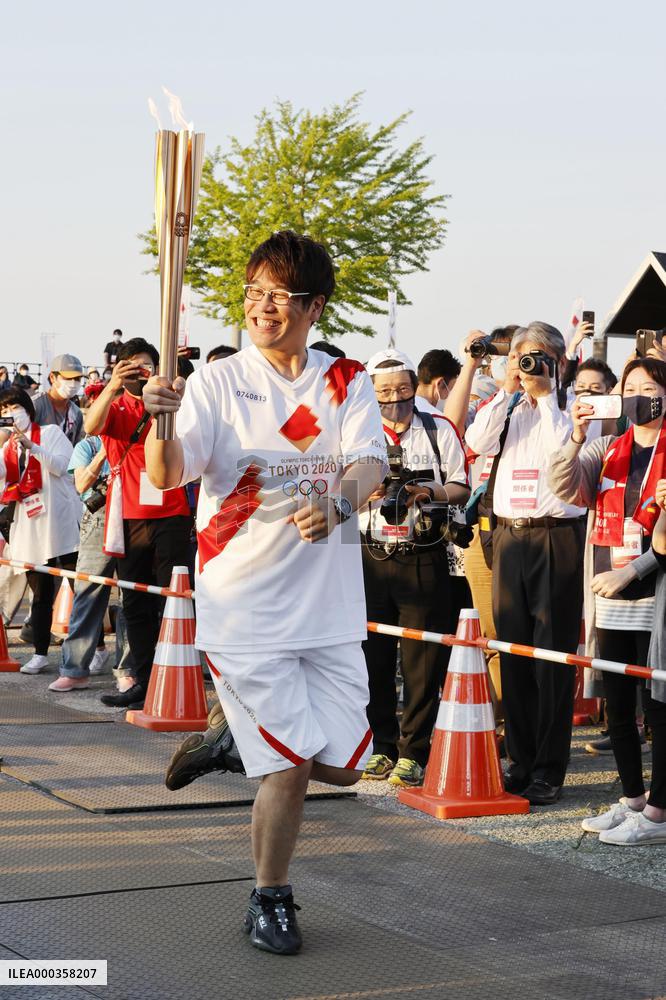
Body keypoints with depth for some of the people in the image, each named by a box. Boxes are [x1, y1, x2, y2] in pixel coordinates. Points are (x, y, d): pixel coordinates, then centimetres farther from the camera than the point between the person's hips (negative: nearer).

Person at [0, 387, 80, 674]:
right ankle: (40, 653, 13)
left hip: (60, 522, -5)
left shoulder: (50, 433, 3)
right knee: (40, 594, 8)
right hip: (29, 529, 5)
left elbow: (59, 465, -12)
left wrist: (31, 446, -22)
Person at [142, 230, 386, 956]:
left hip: (329, 604, 4)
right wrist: (161, 421, -33)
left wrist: (338, 502, -31)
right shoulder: (219, 381, -1)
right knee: (291, 765, -5)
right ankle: (270, 900, 17)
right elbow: (167, 476, -12)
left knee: (342, 766, 5)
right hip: (246, 604, -3)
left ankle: (233, 743, 32)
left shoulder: (347, 383, 6)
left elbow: (371, 461, -9)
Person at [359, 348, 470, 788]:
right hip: (371, 556, 1)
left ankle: (413, 752, 4)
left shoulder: (440, 430, 8)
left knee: (423, 659, -3)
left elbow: (461, 488, 7)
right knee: (374, 656, 2)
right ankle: (383, 746, 14)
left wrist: (427, 491, -12)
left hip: (424, 558, -1)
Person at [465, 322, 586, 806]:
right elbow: (478, 443, -2)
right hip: (509, 535, 5)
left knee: (554, 655, -3)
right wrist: (508, 391, -5)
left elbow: (564, 452, -18)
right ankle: (521, 761, 17)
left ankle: (549, 770, 2)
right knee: (513, 652, 8)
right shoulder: (505, 408, 15)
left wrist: (544, 394, -11)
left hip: (557, 535, -5)